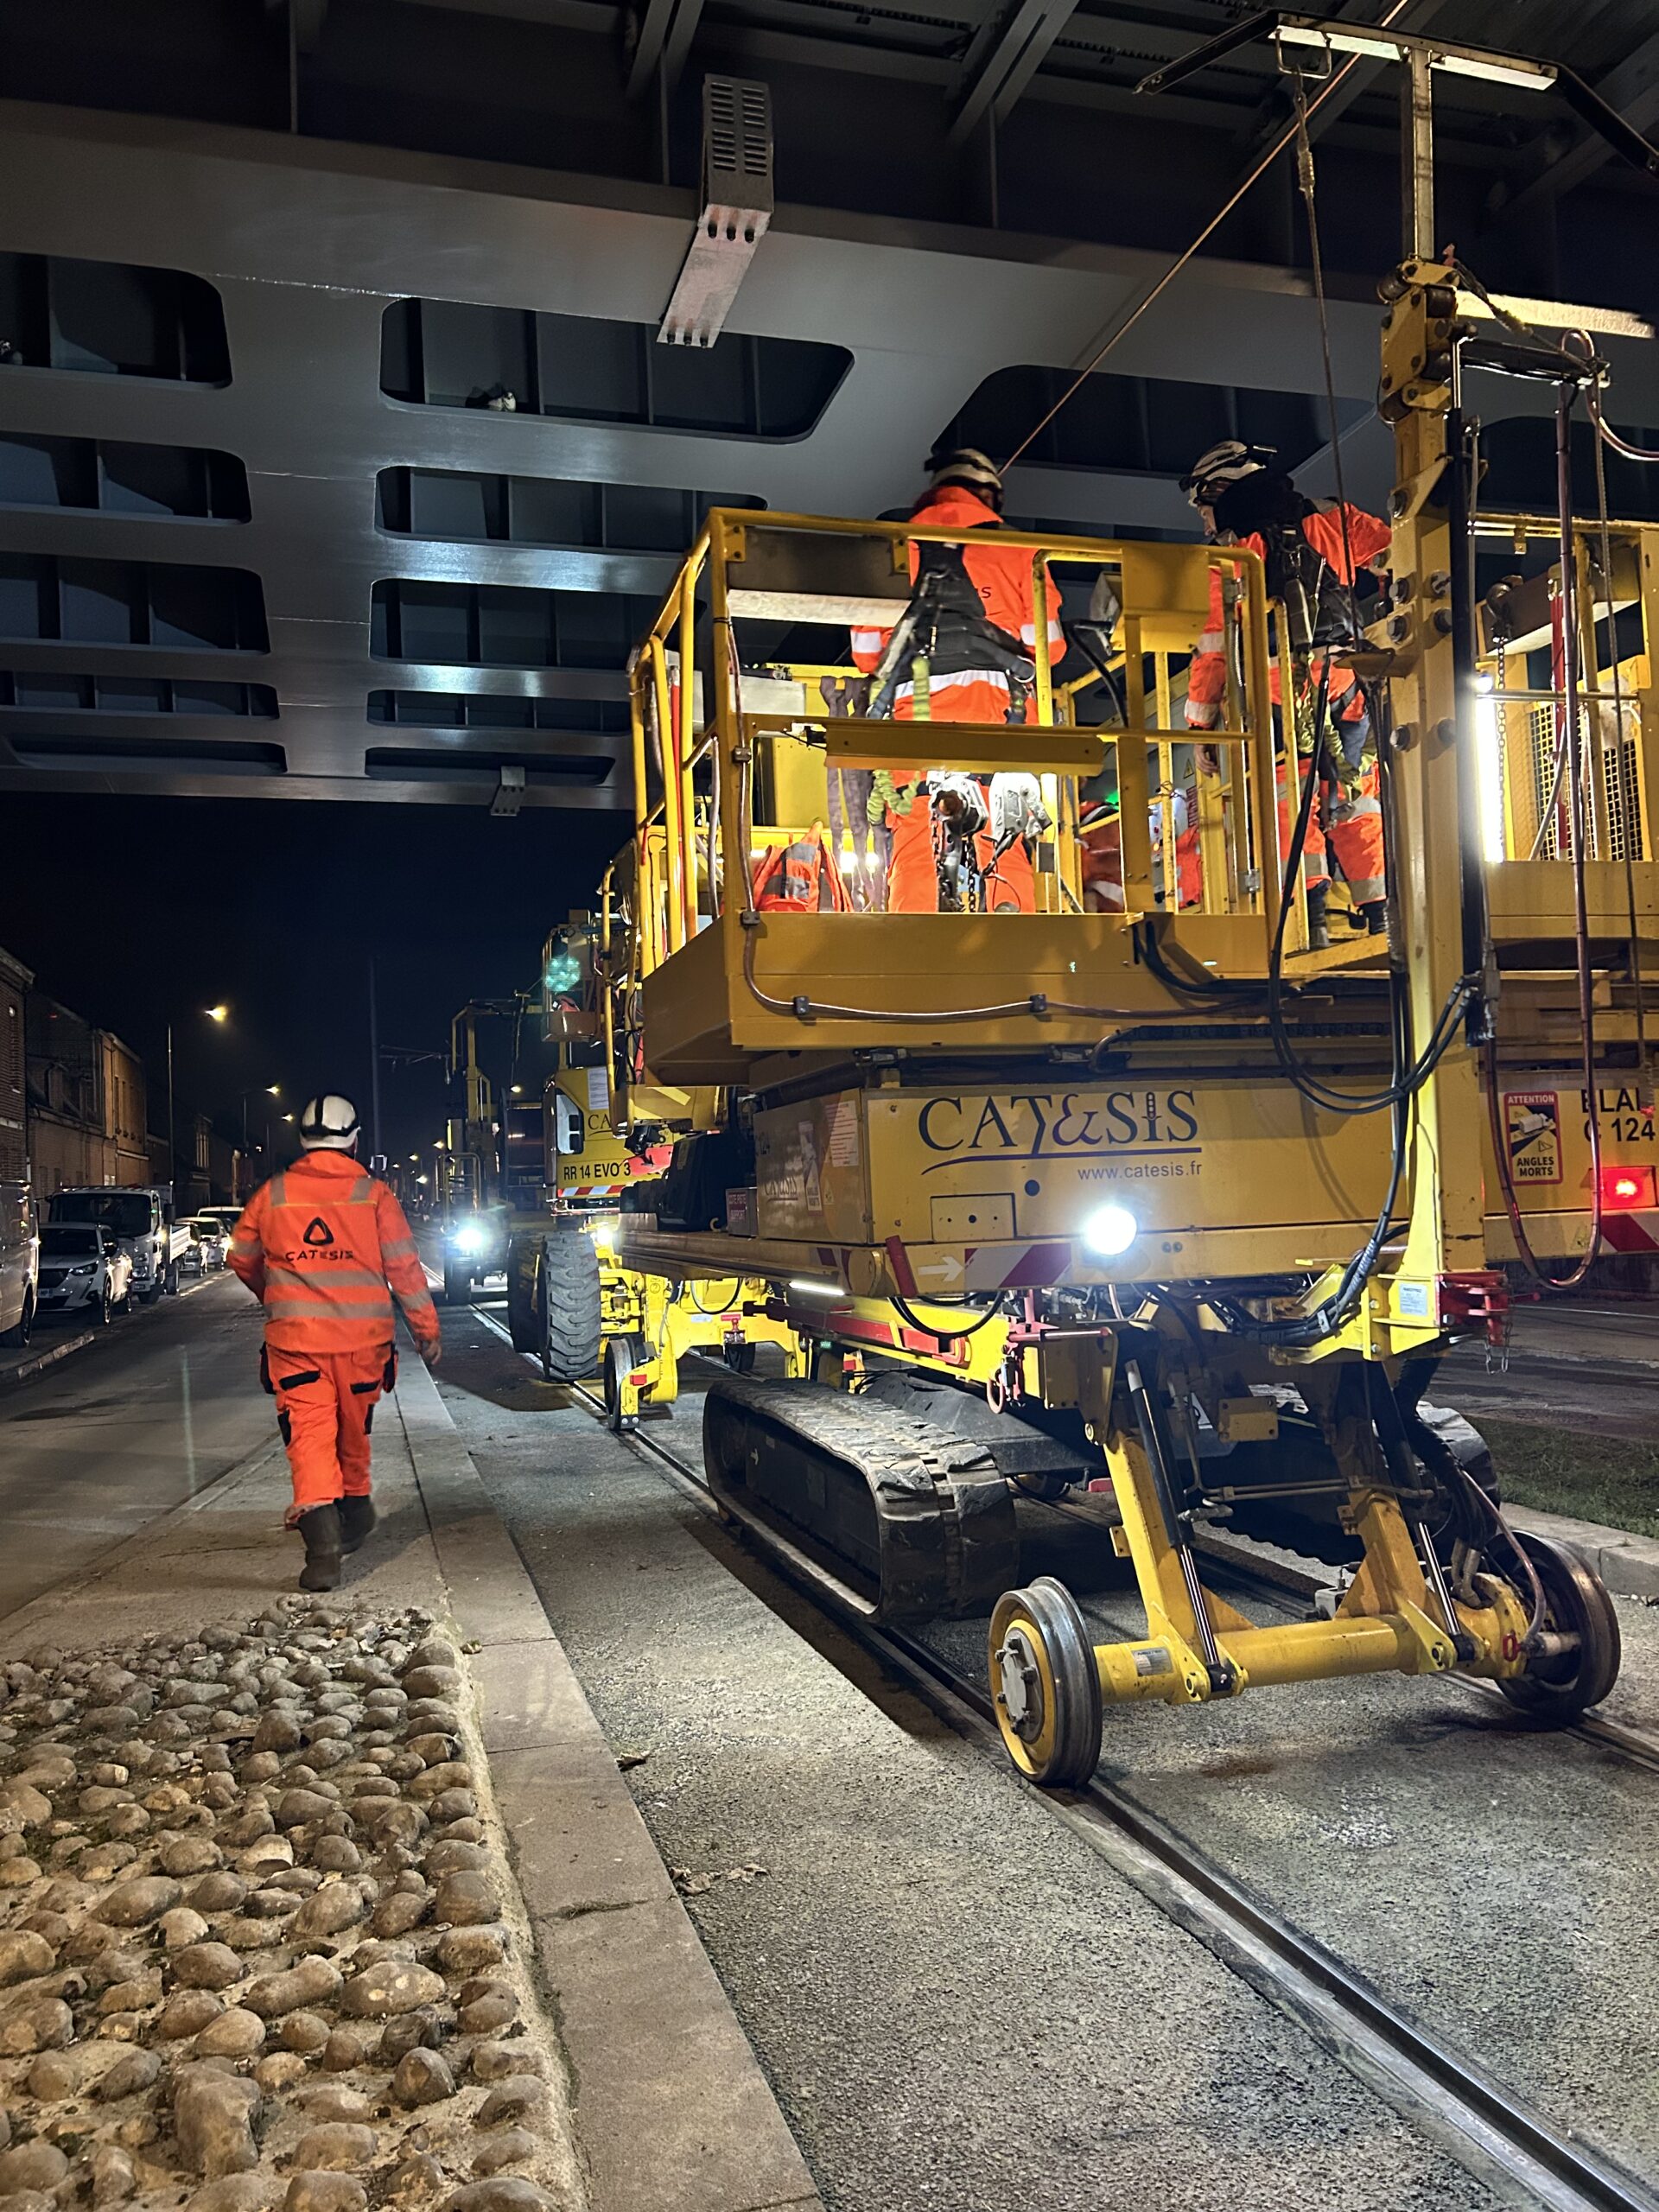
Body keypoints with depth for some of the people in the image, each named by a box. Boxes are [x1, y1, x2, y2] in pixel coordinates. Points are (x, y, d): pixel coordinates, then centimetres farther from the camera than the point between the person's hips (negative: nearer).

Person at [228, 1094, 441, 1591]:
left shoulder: (272, 1194, 2)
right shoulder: (374, 1195, -3)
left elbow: (241, 1259, 15)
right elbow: (405, 1269, -3)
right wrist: (427, 1332, 6)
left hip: (295, 1336, -1)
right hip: (362, 1337, 1)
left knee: (309, 1434, -4)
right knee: (353, 1430, 20)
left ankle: (322, 1544, -18)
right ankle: (355, 1508, 39)